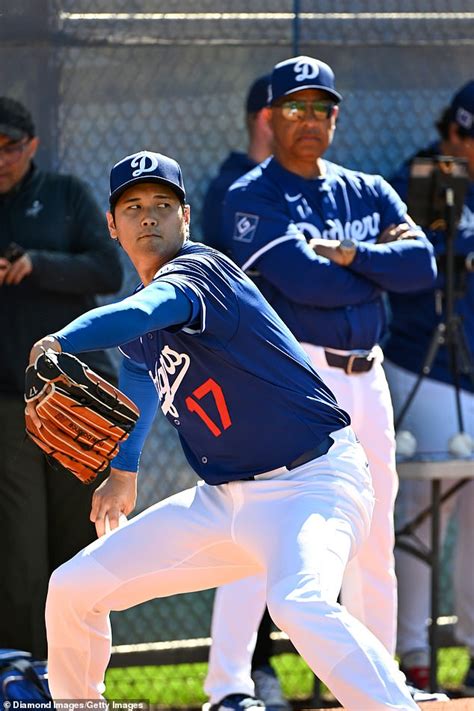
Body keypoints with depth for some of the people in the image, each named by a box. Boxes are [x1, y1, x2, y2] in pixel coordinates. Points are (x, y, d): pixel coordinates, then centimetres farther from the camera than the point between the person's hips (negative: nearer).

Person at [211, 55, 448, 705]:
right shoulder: (252, 198, -3)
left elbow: (423, 264, -1)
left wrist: (350, 254, -13)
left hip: (366, 378, 7)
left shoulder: (368, 193, 15)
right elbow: (303, 280, -17)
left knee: (374, 539, 13)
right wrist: (381, 267, -3)